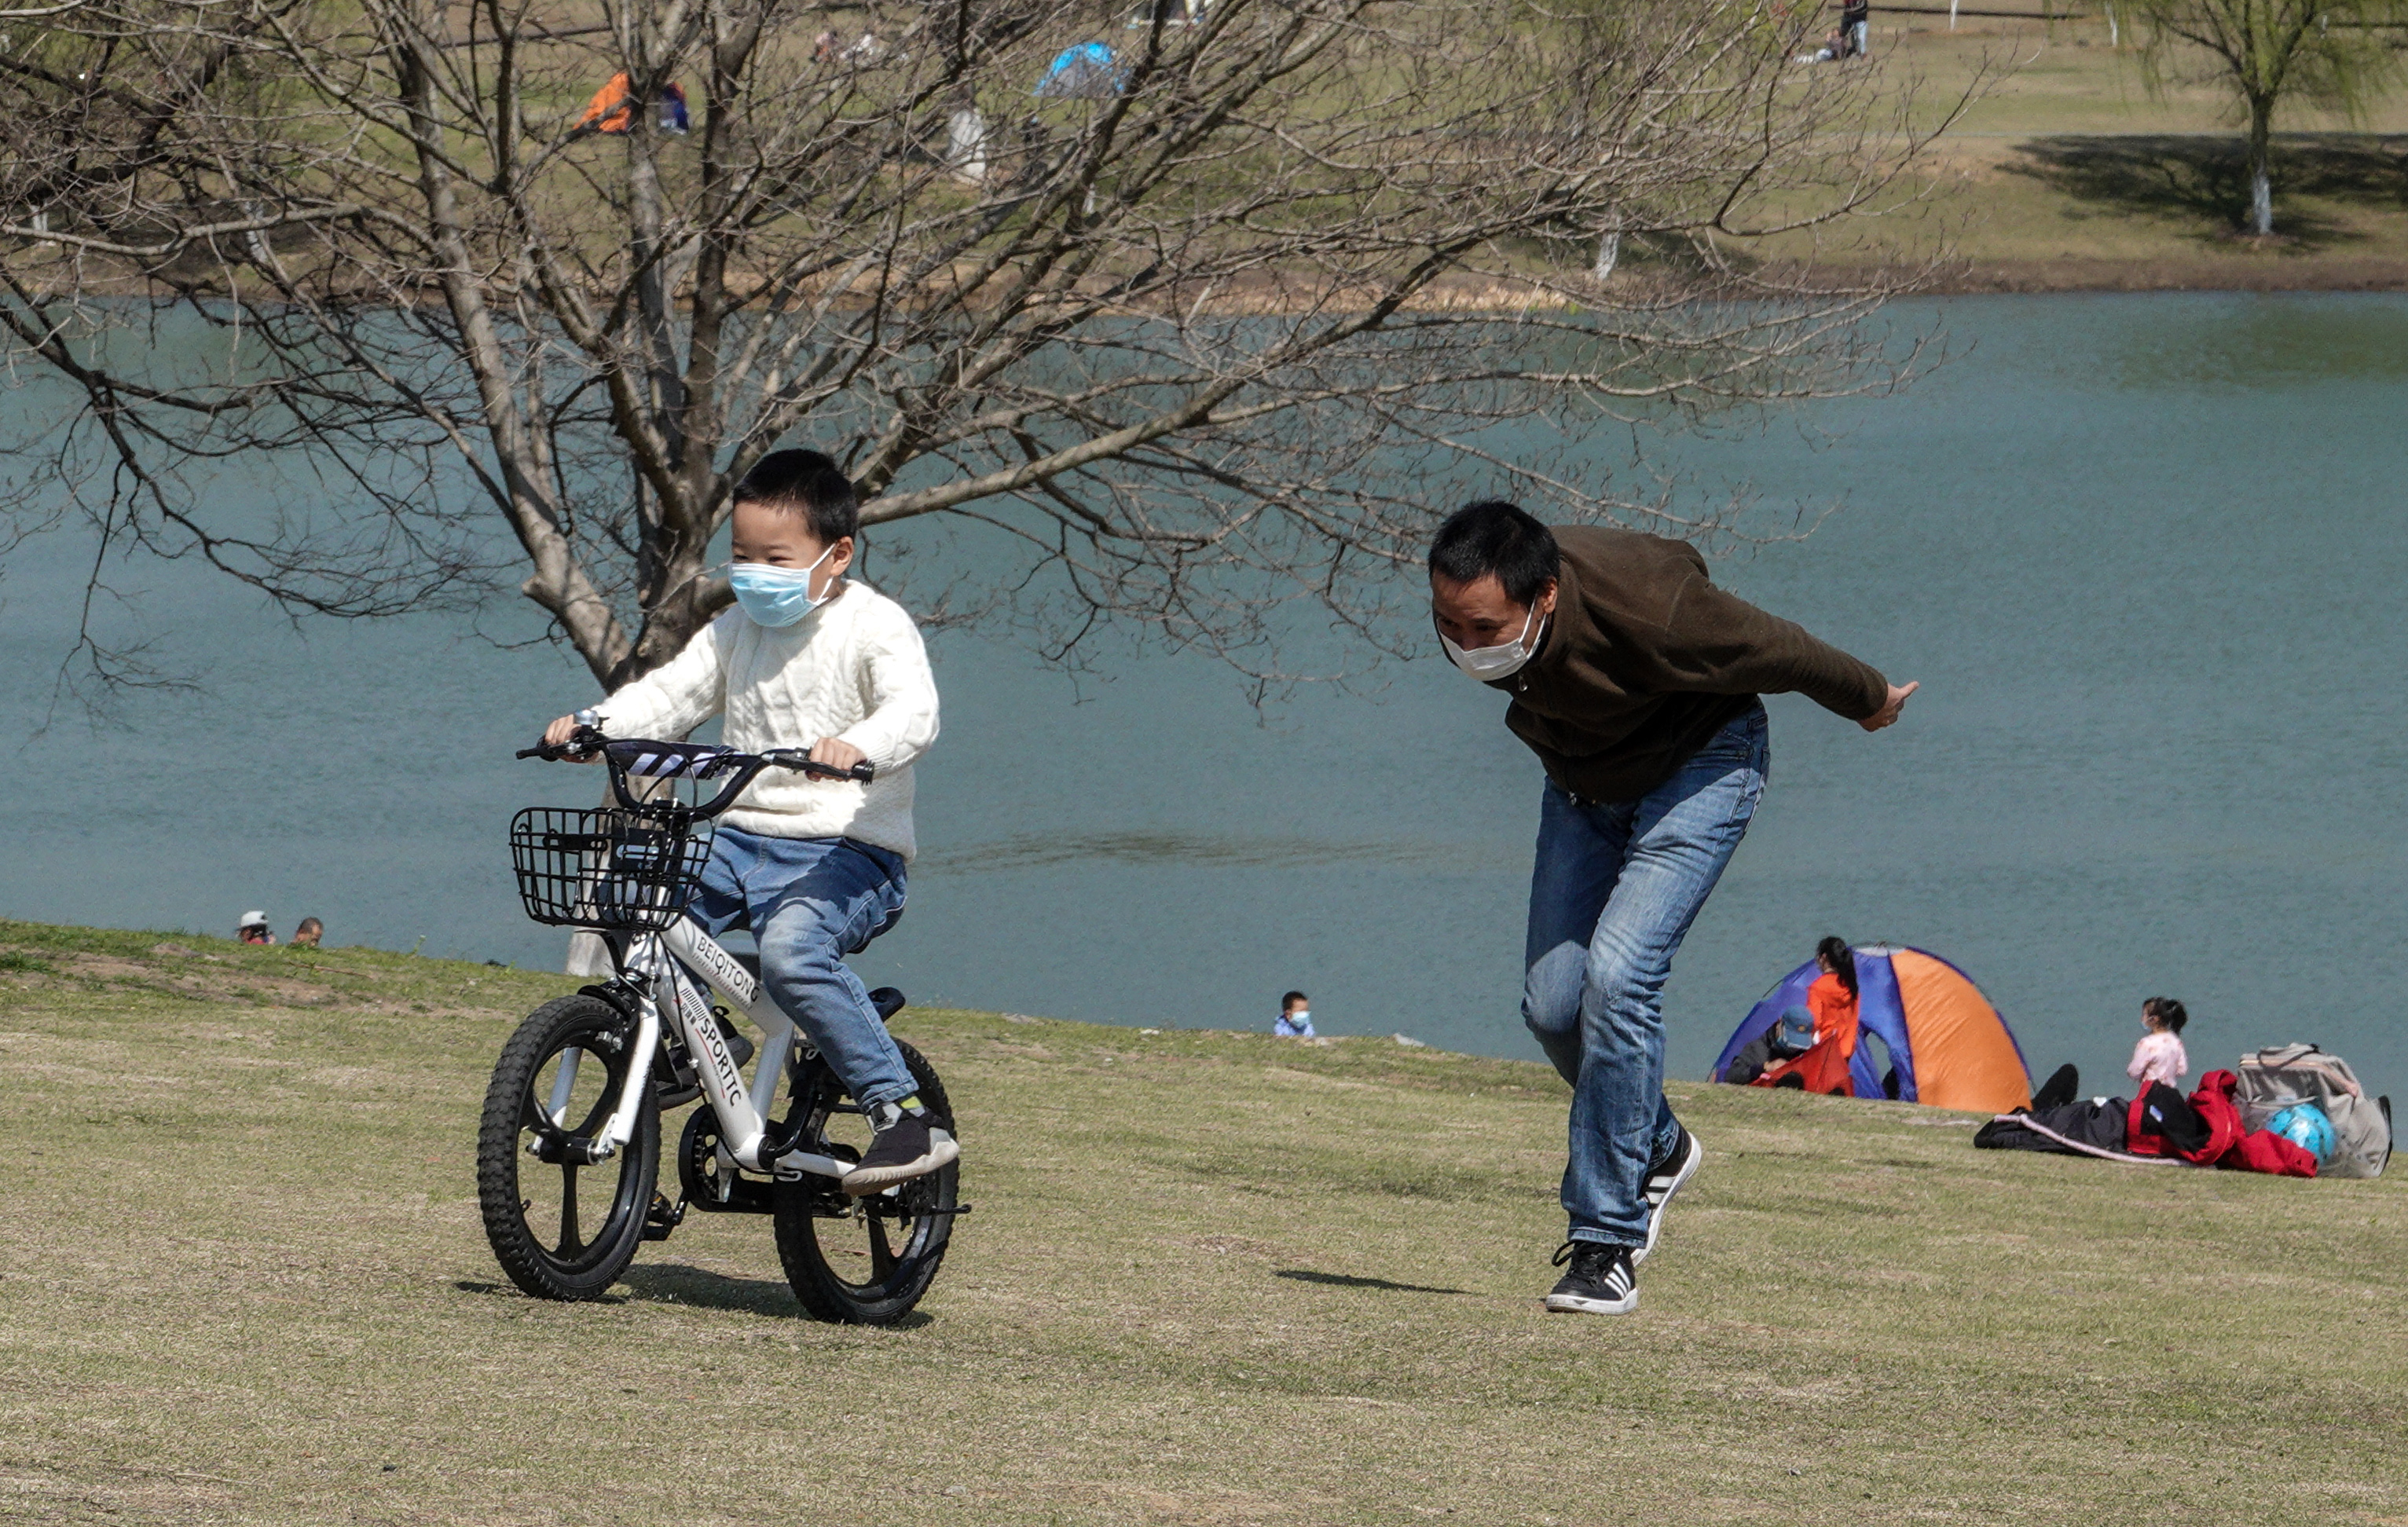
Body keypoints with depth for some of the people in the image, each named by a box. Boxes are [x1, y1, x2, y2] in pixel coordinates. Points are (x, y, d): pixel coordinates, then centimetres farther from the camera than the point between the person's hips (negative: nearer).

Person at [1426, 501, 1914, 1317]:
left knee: (1617, 977, -21)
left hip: (1696, 766, -6)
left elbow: (1776, 652, -20)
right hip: (1582, 781, 6)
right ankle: (1657, 1149, 29)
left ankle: (1607, 1245, -17)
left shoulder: (1645, 613, -40)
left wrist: (1870, 702, -1)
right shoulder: (1468, 609, -23)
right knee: (1552, 1001, -1)